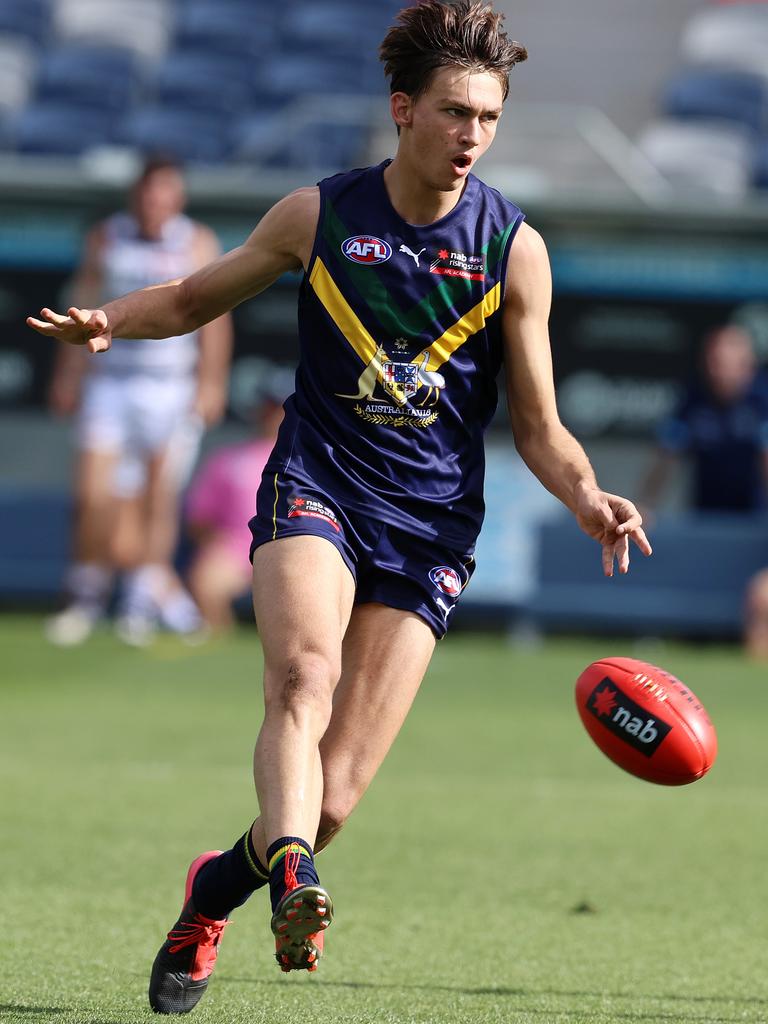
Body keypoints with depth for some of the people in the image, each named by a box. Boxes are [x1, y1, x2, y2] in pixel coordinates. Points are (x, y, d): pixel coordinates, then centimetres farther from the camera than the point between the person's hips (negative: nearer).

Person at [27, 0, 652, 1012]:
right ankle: (293, 878, -50)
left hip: (429, 523, 0)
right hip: (316, 483, 0)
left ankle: (214, 891, 21)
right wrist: (109, 320, -1)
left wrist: (589, 500, -15)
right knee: (304, 674, -32)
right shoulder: (318, 215, 1)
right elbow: (199, 296, 18)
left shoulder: (513, 249, 0)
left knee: (334, 795, -6)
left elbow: (538, 427, 4)